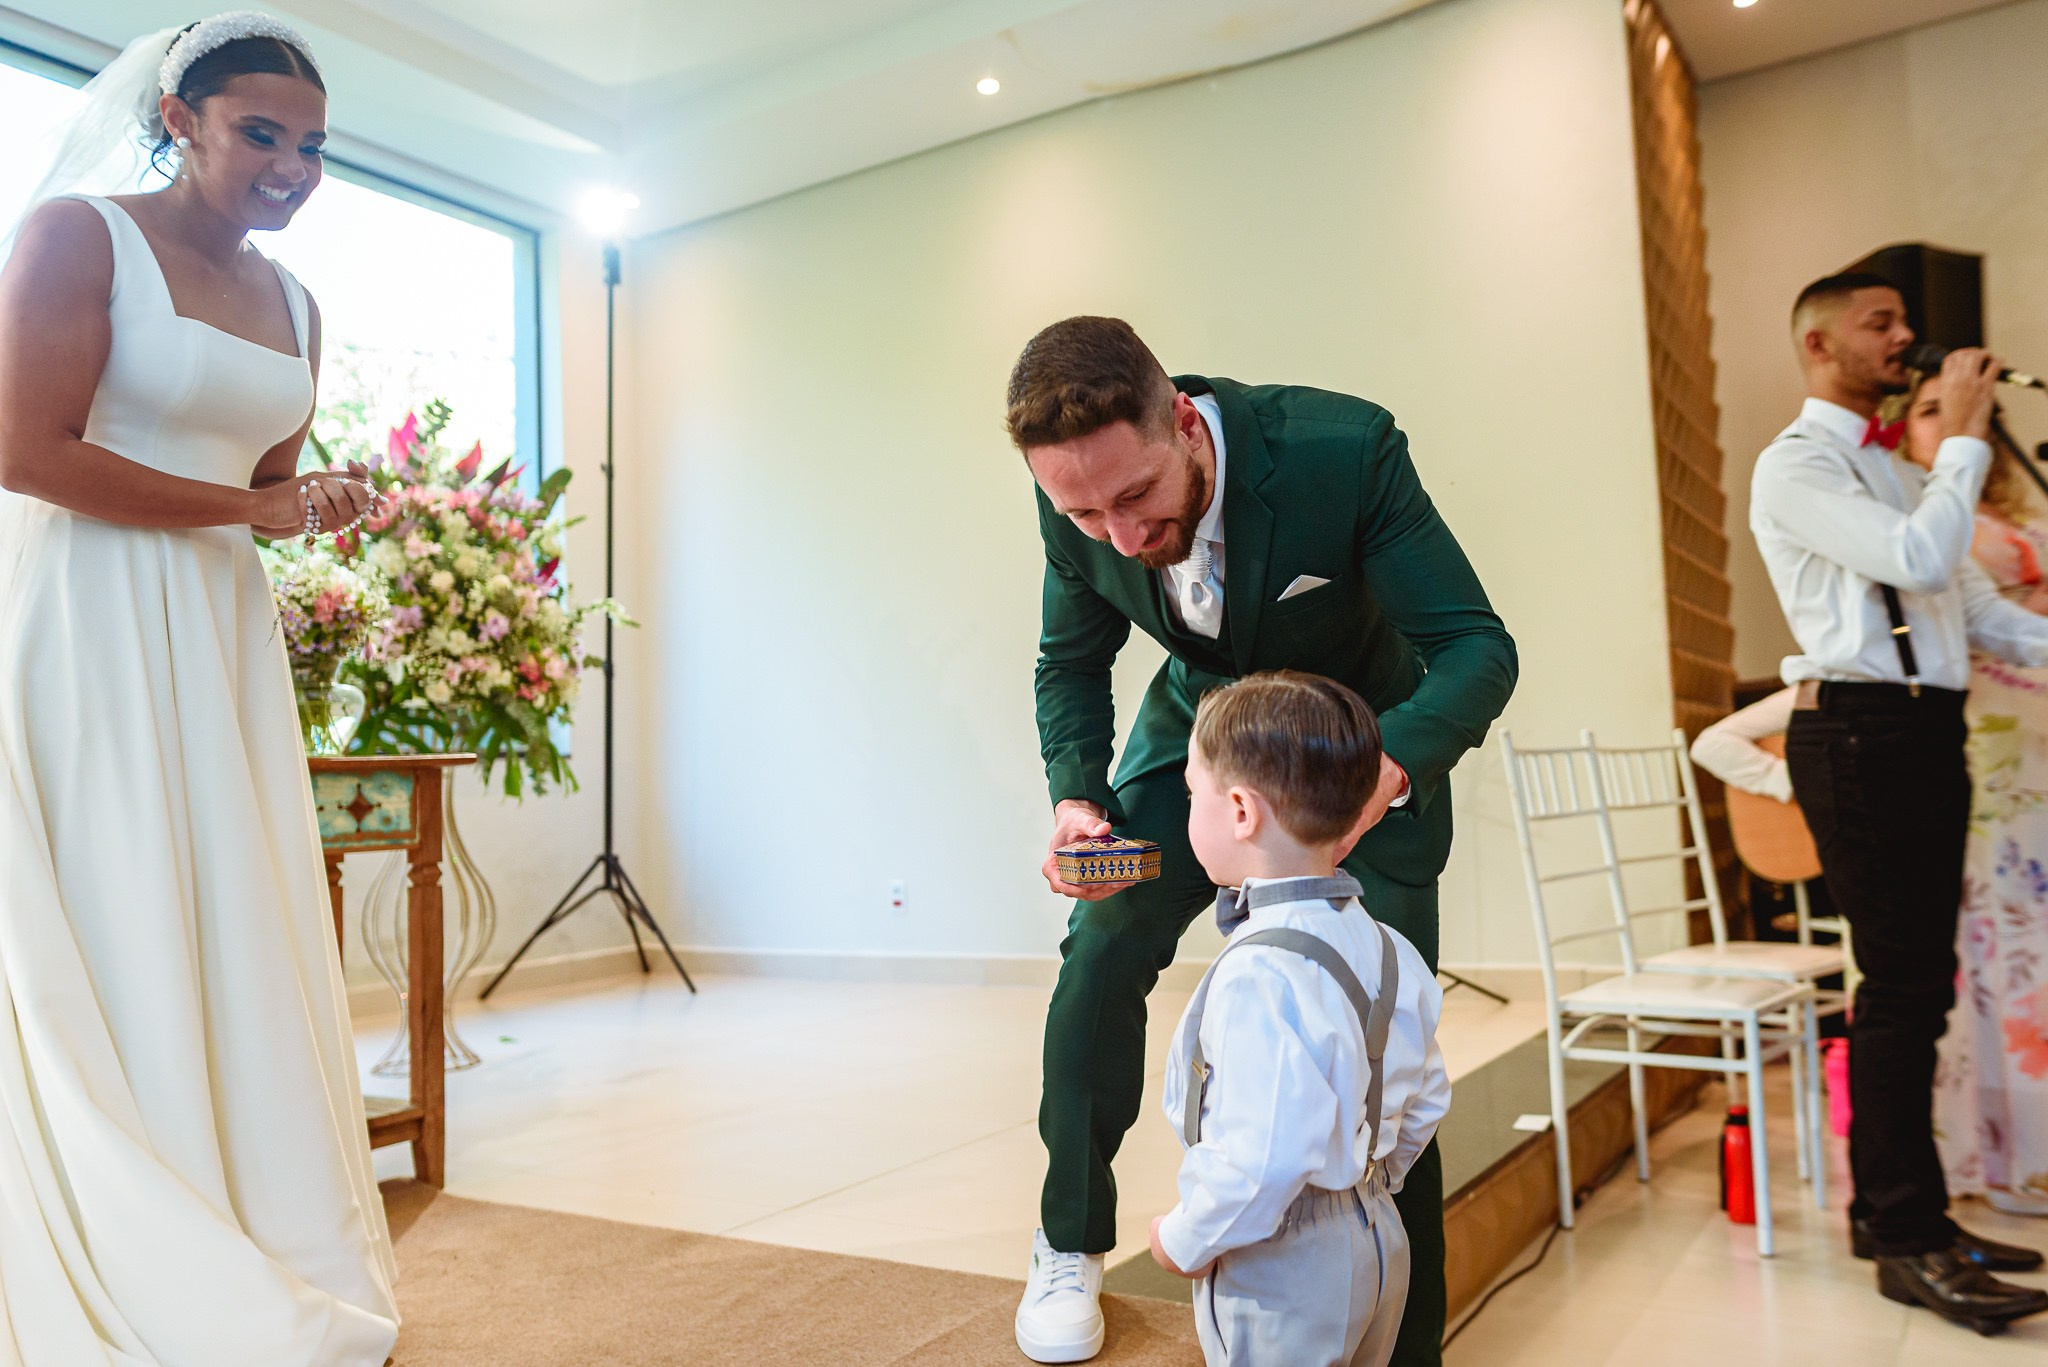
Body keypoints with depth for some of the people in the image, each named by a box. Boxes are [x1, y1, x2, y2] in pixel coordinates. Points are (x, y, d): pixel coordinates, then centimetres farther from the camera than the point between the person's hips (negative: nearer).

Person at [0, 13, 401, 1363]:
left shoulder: (292, 305, 17)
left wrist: (316, 500, 1)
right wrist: (251, 509, -9)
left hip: (222, 640, 7)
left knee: (247, 954, 6)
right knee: (111, 959, -3)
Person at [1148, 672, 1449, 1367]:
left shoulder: (1258, 976, -29)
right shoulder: (1387, 951, -2)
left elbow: (1265, 1161, -33)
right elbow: (1426, 1101, 10)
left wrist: (1186, 1241, -16)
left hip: (1280, 1276, -8)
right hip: (1376, 1244, 8)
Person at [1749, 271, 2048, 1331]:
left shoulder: (1905, 472, 23)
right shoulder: (1795, 465, -5)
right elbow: (1917, 560, -18)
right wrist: (1963, 437, -6)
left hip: (1928, 731, 9)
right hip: (1860, 732, -9)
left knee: (1914, 982, 11)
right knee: (1903, 985, -8)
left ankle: (1886, 1206, 22)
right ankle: (1910, 1242, 1)